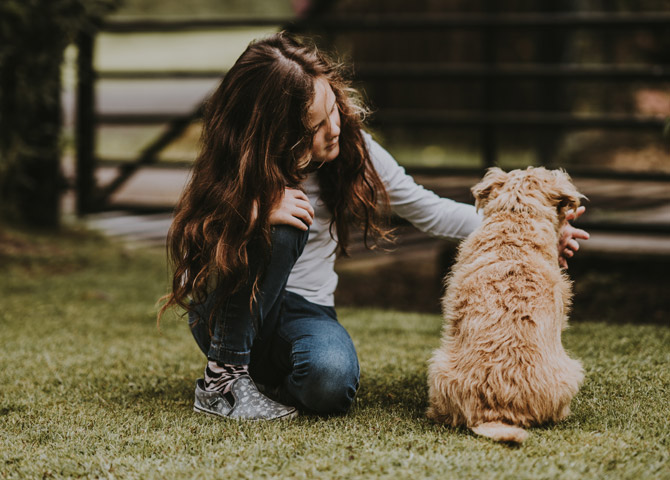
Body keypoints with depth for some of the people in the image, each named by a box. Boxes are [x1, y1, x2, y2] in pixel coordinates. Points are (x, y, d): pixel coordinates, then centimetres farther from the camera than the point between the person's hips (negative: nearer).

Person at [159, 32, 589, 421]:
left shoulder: (352, 148, -8)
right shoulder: (240, 168, -16)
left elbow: (427, 210, 2)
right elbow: (191, 252, -16)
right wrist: (255, 215, -33)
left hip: (305, 309, 1)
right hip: (227, 310, -1)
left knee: (331, 379, -35)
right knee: (281, 226, -32)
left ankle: (263, 378, 0)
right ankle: (224, 376, -20)